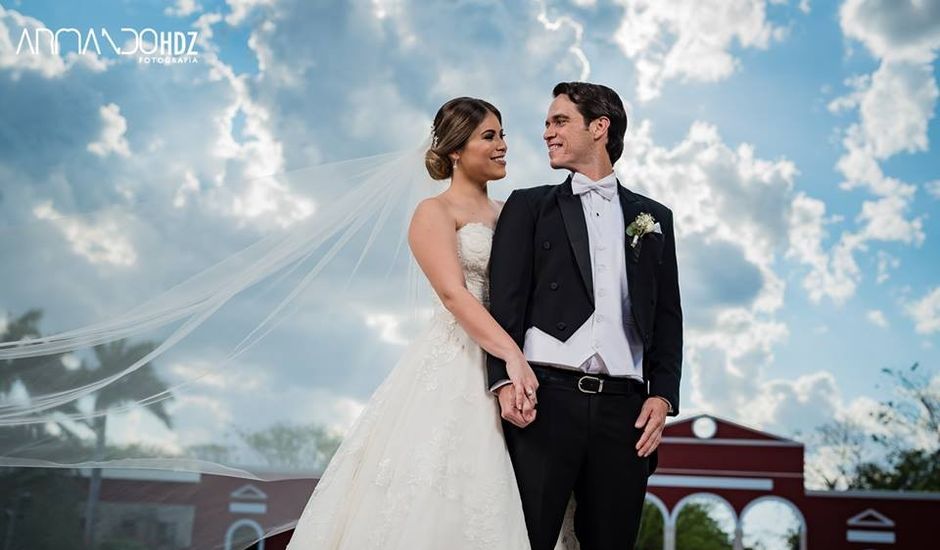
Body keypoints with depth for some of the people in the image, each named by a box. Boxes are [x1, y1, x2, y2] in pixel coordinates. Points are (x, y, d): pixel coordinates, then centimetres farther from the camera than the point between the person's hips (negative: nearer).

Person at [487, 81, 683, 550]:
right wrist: (504, 380, -11)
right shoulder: (529, 206, 12)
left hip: (624, 407, 2)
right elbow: (505, 301, 2)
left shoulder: (653, 218, 17)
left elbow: (667, 315, 14)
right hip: (545, 398, -2)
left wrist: (662, 394, 2)